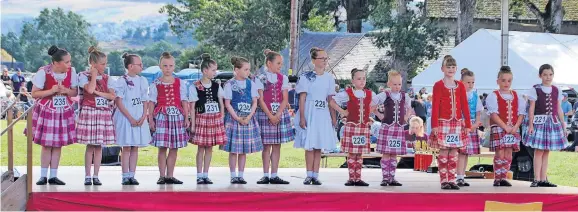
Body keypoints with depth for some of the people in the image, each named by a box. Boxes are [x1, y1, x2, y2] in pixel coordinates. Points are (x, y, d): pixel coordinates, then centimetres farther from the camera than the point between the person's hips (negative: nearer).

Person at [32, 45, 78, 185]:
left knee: (58, 145, 6)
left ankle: (53, 176, 13)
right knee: (46, 145, -1)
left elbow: (75, 92, 5)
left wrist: (66, 91, -17)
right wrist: (51, 91, -24)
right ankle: (43, 176, 8)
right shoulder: (43, 72, -16)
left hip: (64, 112, 3)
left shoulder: (71, 72, -6)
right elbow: (34, 94, -11)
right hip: (46, 112, -3)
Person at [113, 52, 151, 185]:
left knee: (135, 147, 5)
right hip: (125, 118, -5)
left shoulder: (143, 81, 8)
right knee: (126, 147, -3)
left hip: (140, 119, 5)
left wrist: (143, 117, -4)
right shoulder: (122, 81, -8)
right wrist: (130, 118, -14)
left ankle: (132, 175, 9)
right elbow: (119, 102, -10)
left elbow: (145, 101, 11)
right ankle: (125, 176, 0)